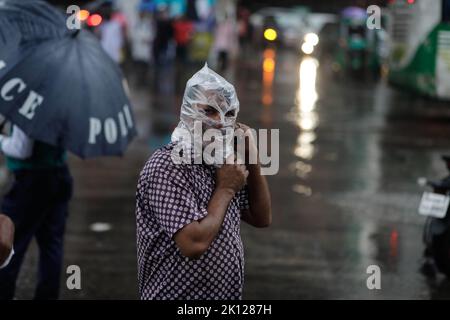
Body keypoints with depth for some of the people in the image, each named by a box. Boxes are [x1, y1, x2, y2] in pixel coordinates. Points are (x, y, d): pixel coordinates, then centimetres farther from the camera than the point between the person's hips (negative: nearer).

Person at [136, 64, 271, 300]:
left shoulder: (220, 163, 5)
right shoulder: (167, 168, -19)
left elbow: (262, 218, 11)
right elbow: (194, 243, -28)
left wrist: (252, 160, 0)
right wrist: (225, 190, -16)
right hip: (178, 294, -8)